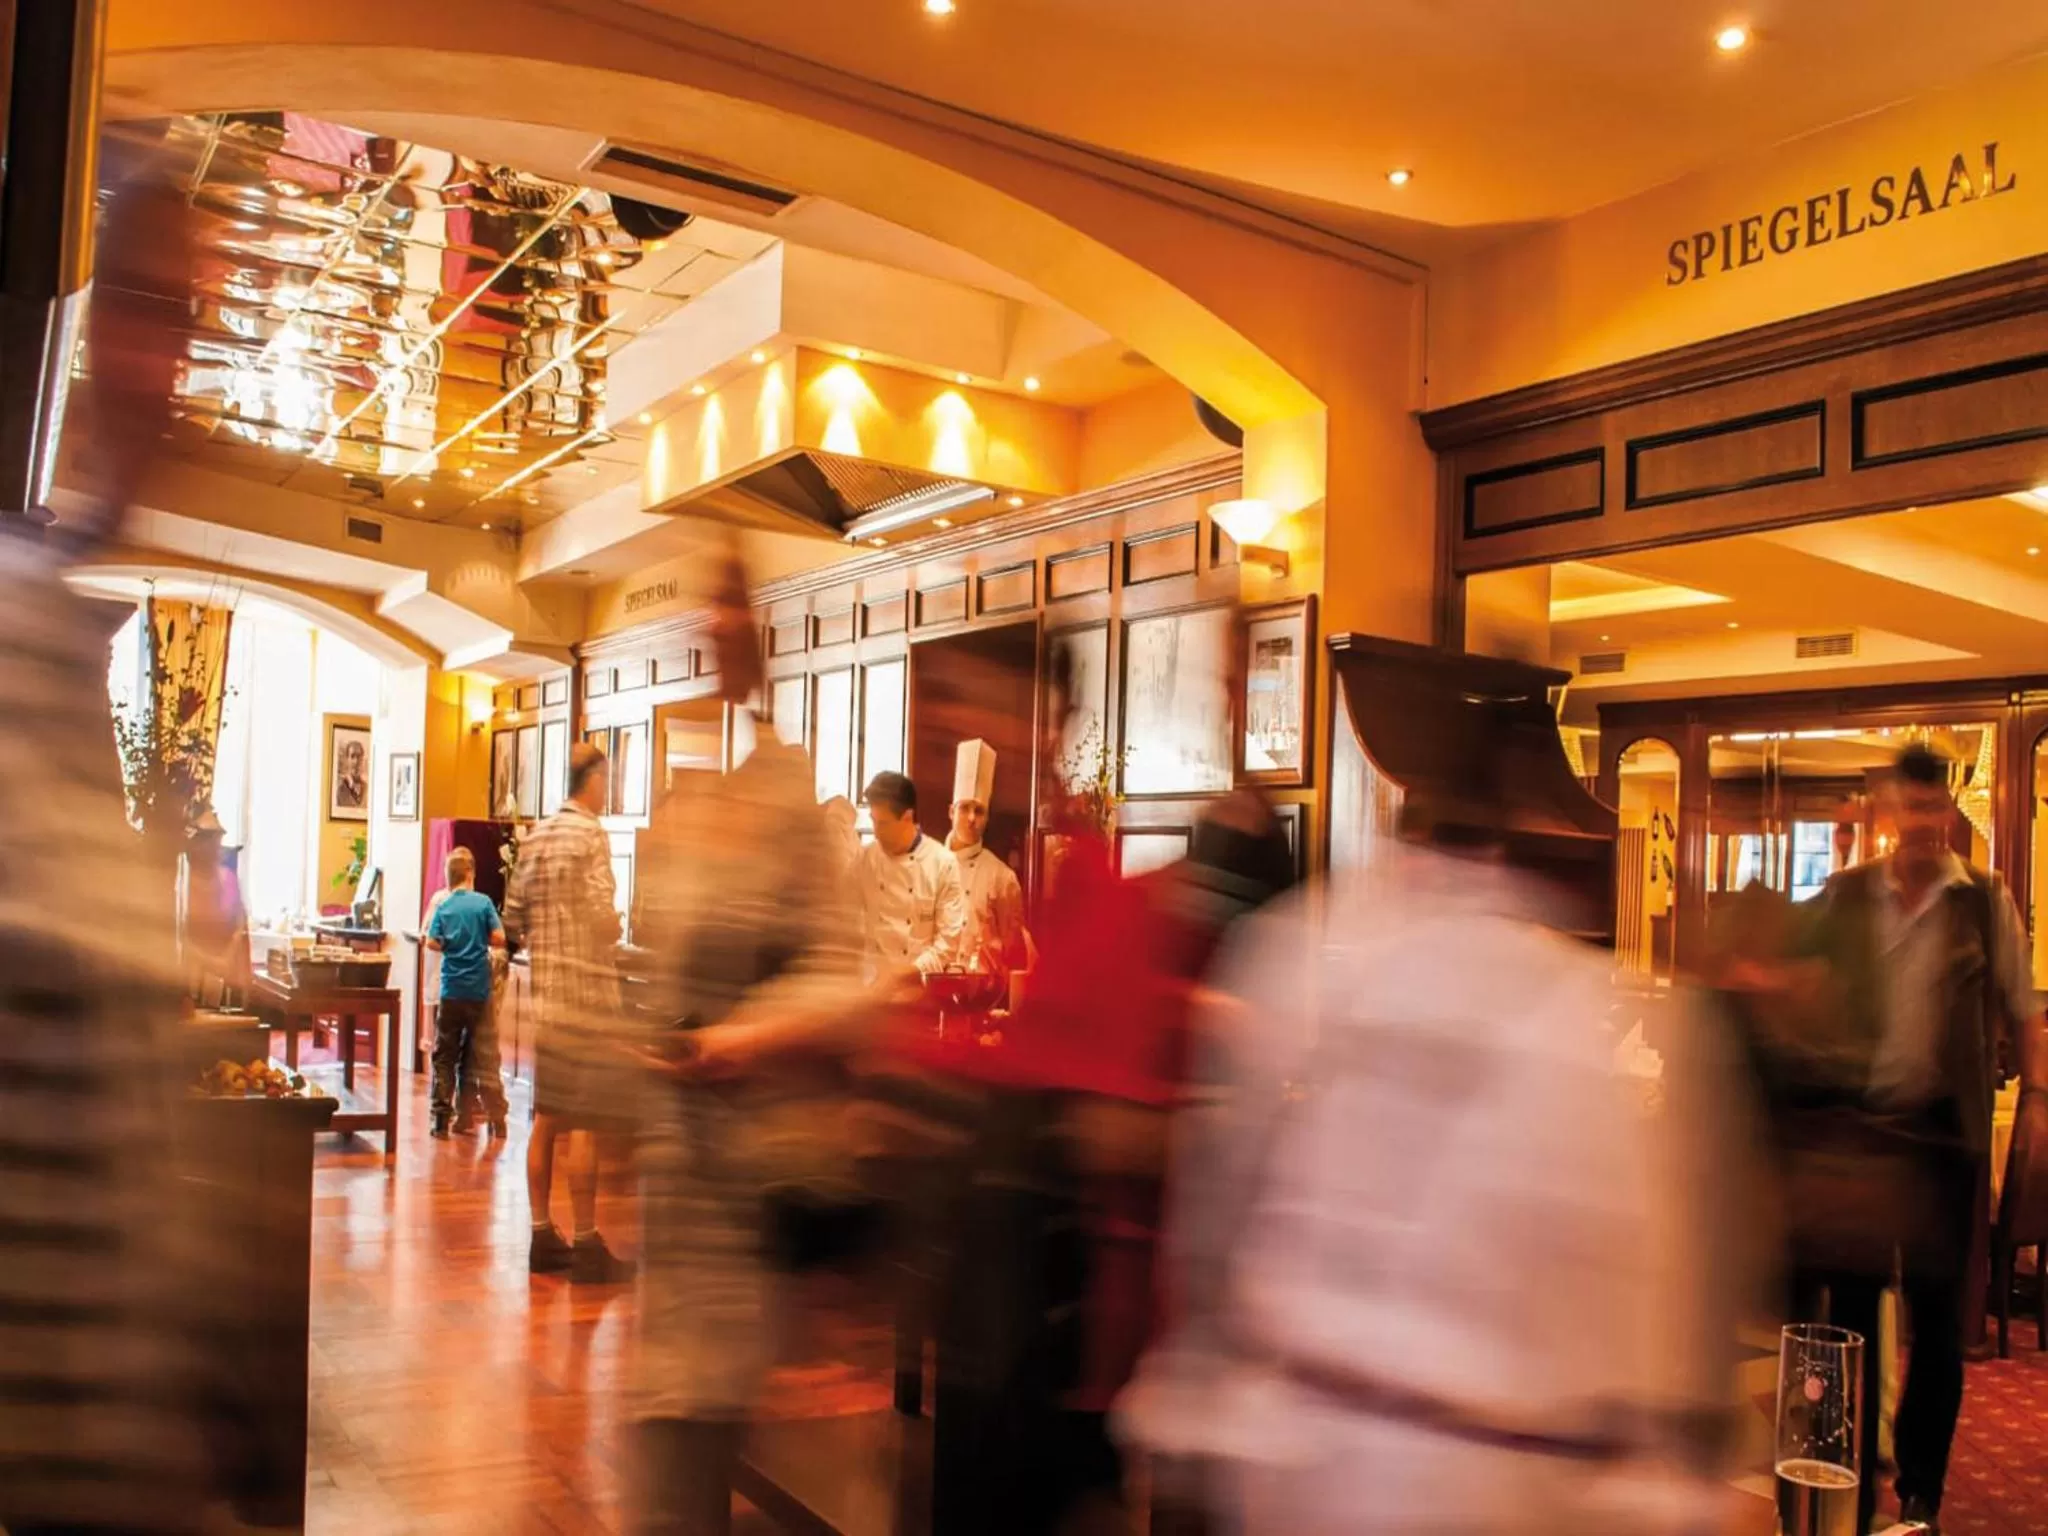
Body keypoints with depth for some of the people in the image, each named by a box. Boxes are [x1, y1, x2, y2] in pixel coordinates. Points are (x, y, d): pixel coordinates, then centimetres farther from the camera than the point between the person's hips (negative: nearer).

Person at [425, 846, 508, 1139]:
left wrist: (451, 946, 12)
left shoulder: (443, 907, -2)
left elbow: (432, 943, -8)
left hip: (451, 991, 0)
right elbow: (499, 939, -8)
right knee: (474, 1056, 9)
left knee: (444, 1056, 6)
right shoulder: (483, 902, -5)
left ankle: (441, 1118, 2)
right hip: (479, 991, 0)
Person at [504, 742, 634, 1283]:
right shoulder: (591, 834, -12)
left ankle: (542, 1236, 19)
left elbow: (513, 919, 12)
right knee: (586, 1122, -4)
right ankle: (586, 1245, 0)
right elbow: (603, 918, -20)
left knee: (547, 1116, 12)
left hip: (545, 990, 8)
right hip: (586, 991, -8)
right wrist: (617, 926, 2)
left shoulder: (536, 837, 11)